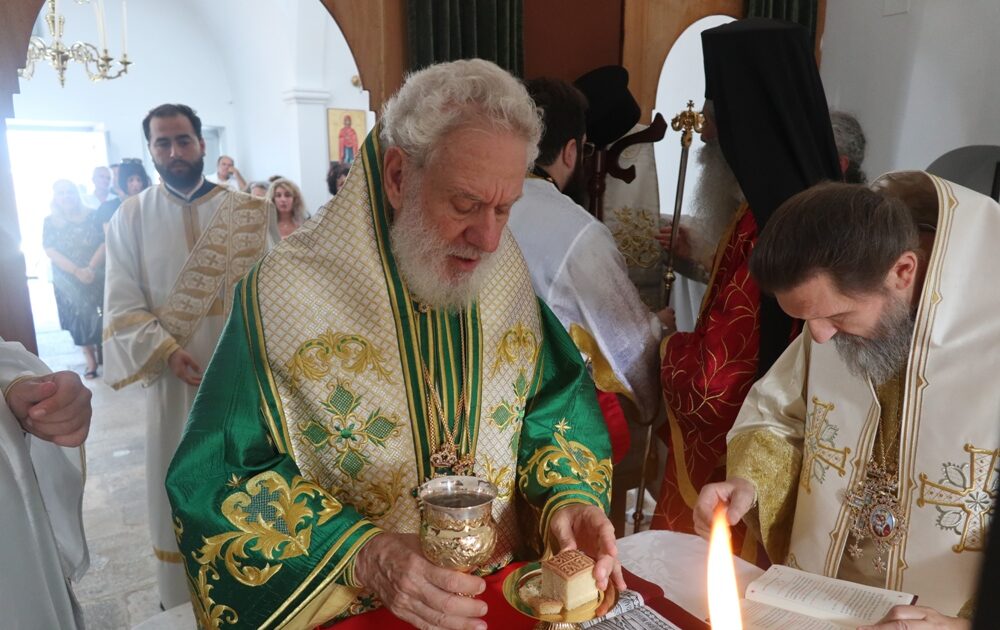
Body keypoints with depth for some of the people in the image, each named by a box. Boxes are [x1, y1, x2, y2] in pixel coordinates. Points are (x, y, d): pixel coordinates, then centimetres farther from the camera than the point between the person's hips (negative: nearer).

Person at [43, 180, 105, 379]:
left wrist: (91, 268, -19)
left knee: (101, 316, 0)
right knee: (79, 317, 3)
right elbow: (50, 250, -7)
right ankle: (90, 359, 12)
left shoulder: (92, 216, 1)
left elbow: (104, 242, -6)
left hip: (96, 276, -1)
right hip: (68, 280, 1)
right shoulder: (50, 221, 2)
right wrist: (76, 270, -19)